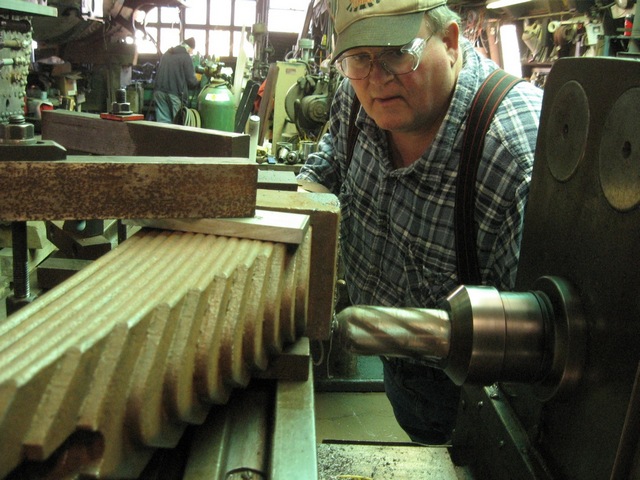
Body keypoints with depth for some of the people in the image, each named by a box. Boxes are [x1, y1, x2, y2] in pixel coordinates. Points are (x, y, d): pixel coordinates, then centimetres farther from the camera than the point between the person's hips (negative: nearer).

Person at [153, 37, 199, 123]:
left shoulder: (167, 54, 18)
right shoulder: (186, 57, -3)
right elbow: (191, 80, -5)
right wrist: (197, 82, 17)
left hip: (159, 91, 6)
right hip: (175, 94, -6)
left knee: (162, 121, 2)